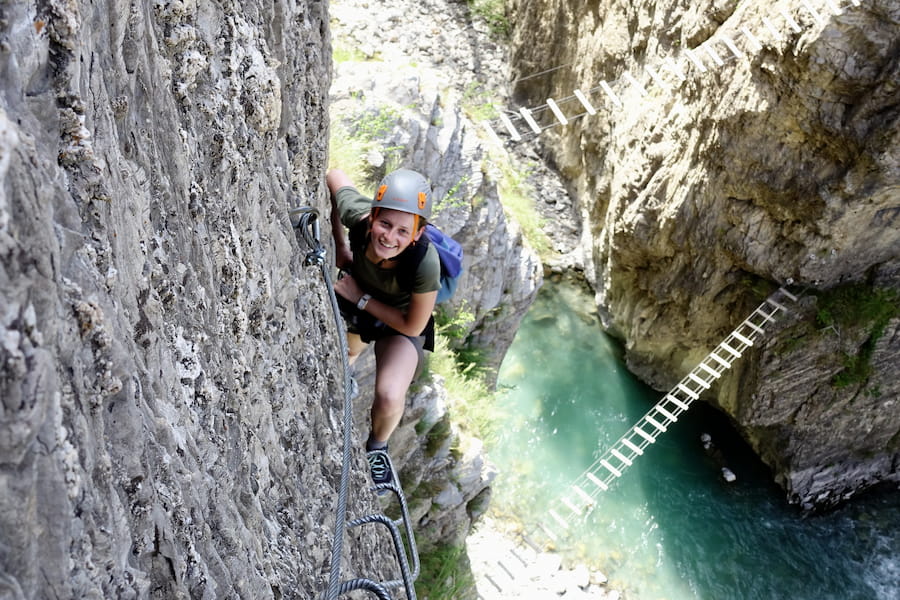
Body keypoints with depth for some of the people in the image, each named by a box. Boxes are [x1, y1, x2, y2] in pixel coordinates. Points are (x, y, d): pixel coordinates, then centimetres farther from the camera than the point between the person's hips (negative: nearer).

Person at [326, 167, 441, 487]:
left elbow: (413, 327, -27)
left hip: (401, 323, -4)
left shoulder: (424, 263, -42)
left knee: (389, 398, -22)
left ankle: (377, 447, 15)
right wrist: (340, 244, -14)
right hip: (355, 305, 4)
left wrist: (361, 299, -26)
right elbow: (334, 175, -13)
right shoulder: (357, 215, -36)